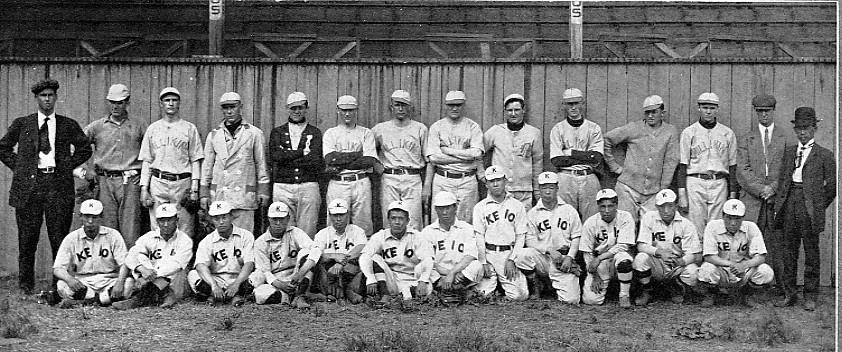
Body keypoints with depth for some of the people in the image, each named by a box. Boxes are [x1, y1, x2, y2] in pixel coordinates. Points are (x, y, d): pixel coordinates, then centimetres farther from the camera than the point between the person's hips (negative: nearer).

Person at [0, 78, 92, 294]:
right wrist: (18, 167, 7)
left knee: (59, 237, -1)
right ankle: (25, 285, 11)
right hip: (28, 185, 0)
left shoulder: (68, 125, 11)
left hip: (58, 185, 0)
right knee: (27, 238, 2)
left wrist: (68, 166, 6)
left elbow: (85, 149, 18)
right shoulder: (22, 124, 10)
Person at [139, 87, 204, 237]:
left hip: (183, 183, -1)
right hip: (158, 183, 1)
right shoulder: (153, 129, 13)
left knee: (184, 232, -3)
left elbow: (195, 161, 5)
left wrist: (194, 189, -3)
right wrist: (144, 188, 3)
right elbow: (147, 161, 12)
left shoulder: (189, 128, 8)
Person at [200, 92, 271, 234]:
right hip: (218, 195, 2)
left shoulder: (254, 133, 4)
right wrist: (204, 193, 9)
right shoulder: (214, 135, 10)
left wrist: (263, 190, 2)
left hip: (244, 196, -2)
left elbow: (261, 164, 6)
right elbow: (207, 165, 13)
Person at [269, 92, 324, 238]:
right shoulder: (277, 132, 14)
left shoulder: (315, 133, 11)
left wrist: (287, 157, -4)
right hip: (282, 187, 1)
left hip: (308, 187, -1)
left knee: (307, 233, -2)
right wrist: (303, 152, -5)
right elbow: (275, 156, -4)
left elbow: (316, 161, -4)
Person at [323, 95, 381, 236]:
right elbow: (330, 158, -5)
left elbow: (369, 161, -4)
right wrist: (358, 155, -8)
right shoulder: (330, 133, 13)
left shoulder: (366, 133, 11)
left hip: (361, 183, 0)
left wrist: (339, 166, -9)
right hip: (337, 183, 0)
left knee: (363, 224, -2)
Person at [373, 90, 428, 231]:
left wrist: (427, 186, 2)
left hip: (413, 179, -1)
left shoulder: (420, 128, 9)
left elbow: (429, 159, 8)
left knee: (413, 224, -6)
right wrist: (378, 166, 6)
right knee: (389, 222, 0)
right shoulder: (380, 129, 11)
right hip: (388, 180, 1)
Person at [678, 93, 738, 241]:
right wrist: (681, 194, -5)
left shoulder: (727, 133, 10)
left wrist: (733, 194, 5)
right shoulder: (689, 132, 6)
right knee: (696, 228, -3)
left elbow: (732, 165, 11)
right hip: (695, 183, -1)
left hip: (719, 184, 1)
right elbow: (682, 165, 3)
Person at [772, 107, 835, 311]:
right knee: (788, 251, 6)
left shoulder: (824, 155, 3)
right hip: (789, 205, 4)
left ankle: (810, 297, 8)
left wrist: (820, 207, 3)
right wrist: (778, 206, 7)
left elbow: (831, 185, 4)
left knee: (811, 252, 2)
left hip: (809, 207, -4)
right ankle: (789, 294, 14)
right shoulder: (789, 152, 15)